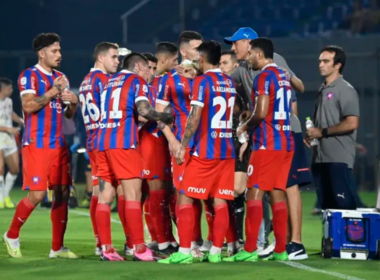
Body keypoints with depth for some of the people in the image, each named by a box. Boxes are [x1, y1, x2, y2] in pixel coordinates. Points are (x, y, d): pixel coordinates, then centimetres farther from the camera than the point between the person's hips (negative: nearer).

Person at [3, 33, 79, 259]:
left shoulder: (61, 78, 16)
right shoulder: (30, 76, -6)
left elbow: (69, 114, 20)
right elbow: (28, 106, -21)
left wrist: (74, 102, -1)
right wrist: (54, 91, -18)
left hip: (59, 144, 7)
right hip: (37, 145, -7)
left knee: (63, 193, 2)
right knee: (37, 194, -11)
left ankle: (57, 247, 9)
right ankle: (12, 235, 10)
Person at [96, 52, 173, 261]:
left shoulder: (110, 82, 23)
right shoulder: (137, 80, 3)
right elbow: (144, 110, -11)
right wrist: (166, 117, 2)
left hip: (102, 142, 7)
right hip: (123, 143, -7)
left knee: (105, 196, 5)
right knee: (133, 195, -7)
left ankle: (106, 249, 3)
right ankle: (139, 249, -10)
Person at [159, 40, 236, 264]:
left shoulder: (202, 81, -9)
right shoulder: (230, 83, 12)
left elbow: (195, 118, -14)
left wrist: (183, 146, -11)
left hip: (203, 151, -6)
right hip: (226, 150, 6)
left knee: (185, 198, -2)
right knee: (220, 201, 5)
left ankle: (185, 252, -7)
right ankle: (216, 251, 3)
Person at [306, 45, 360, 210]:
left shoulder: (345, 90, -8)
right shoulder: (322, 90, 17)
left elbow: (352, 123, -17)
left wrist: (322, 132, -12)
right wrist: (311, 134, 6)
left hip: (339, 159, -8)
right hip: (320, 157, 8)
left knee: (344, 203, -8)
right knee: (326, 204, 10)